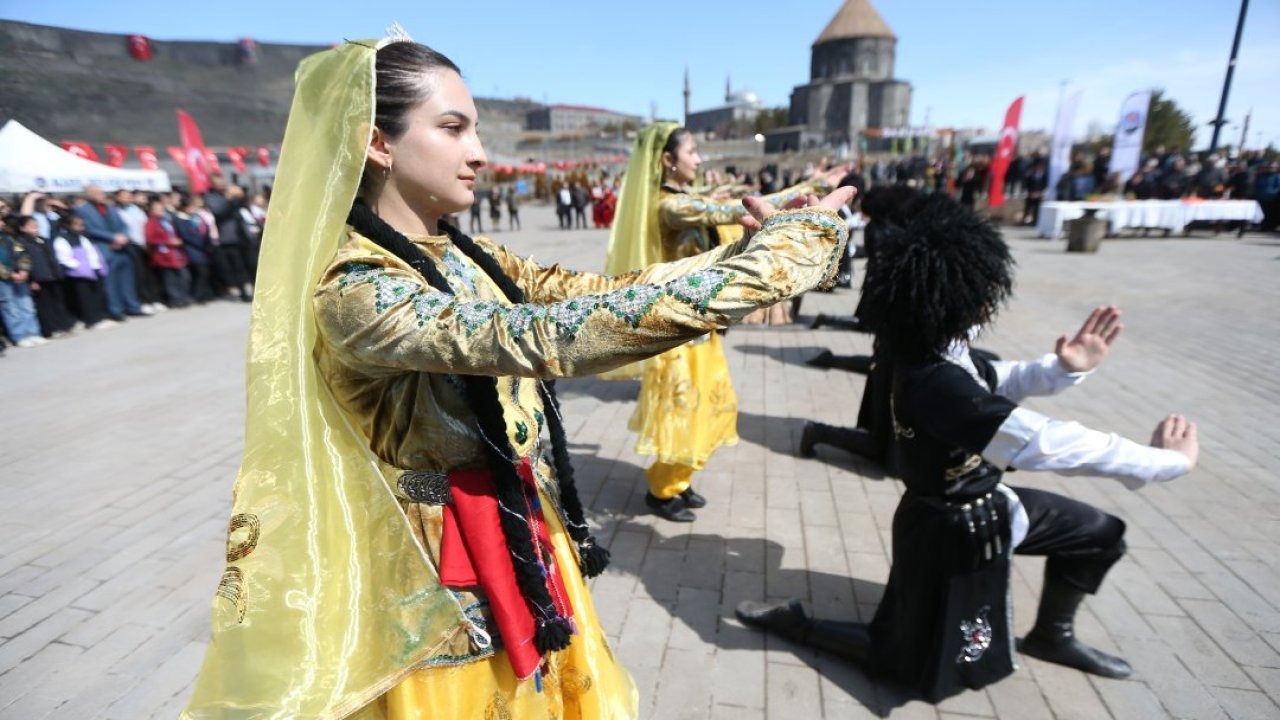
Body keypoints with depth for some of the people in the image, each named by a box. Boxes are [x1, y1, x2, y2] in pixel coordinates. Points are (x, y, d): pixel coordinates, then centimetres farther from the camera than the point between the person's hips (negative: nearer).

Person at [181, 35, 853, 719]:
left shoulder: (469, 257, 0)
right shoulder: (354, 289, -25)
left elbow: (592, 292, -4)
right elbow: (540, 337, -38)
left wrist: (753, 242, -12)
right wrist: (773, 257, -35)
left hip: (527, 550, 7)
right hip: (446, 595, -7)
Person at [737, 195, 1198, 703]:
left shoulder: (943, 351, -7)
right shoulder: (936, 382, -38)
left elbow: (996, 381, 12)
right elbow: (1047, 443, -37)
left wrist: (1064, 368, -6)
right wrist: (1169, 460, -23)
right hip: (952, 528, -9)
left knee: (1098, 531, 21)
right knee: (921, 668, 10)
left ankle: (1052, 635, 39)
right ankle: (793, 622, 16)